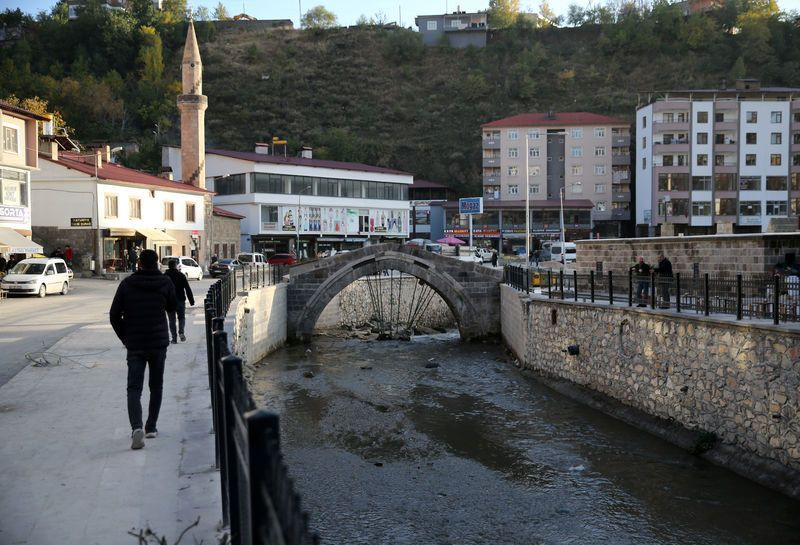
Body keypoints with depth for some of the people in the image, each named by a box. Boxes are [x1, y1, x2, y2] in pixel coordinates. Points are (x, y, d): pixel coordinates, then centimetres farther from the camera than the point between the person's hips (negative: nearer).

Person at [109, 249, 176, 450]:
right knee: (156, 386, 16)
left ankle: (137, 427, -21)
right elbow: (172, 308, 11)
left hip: (135, 345, -1)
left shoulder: (127, 284, -3)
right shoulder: (166, 283, -5)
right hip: (159, 343, 1)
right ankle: (151, 427, 21)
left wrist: (125, 338, 9)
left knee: (134, 388, -1)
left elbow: (114, 315, -2)